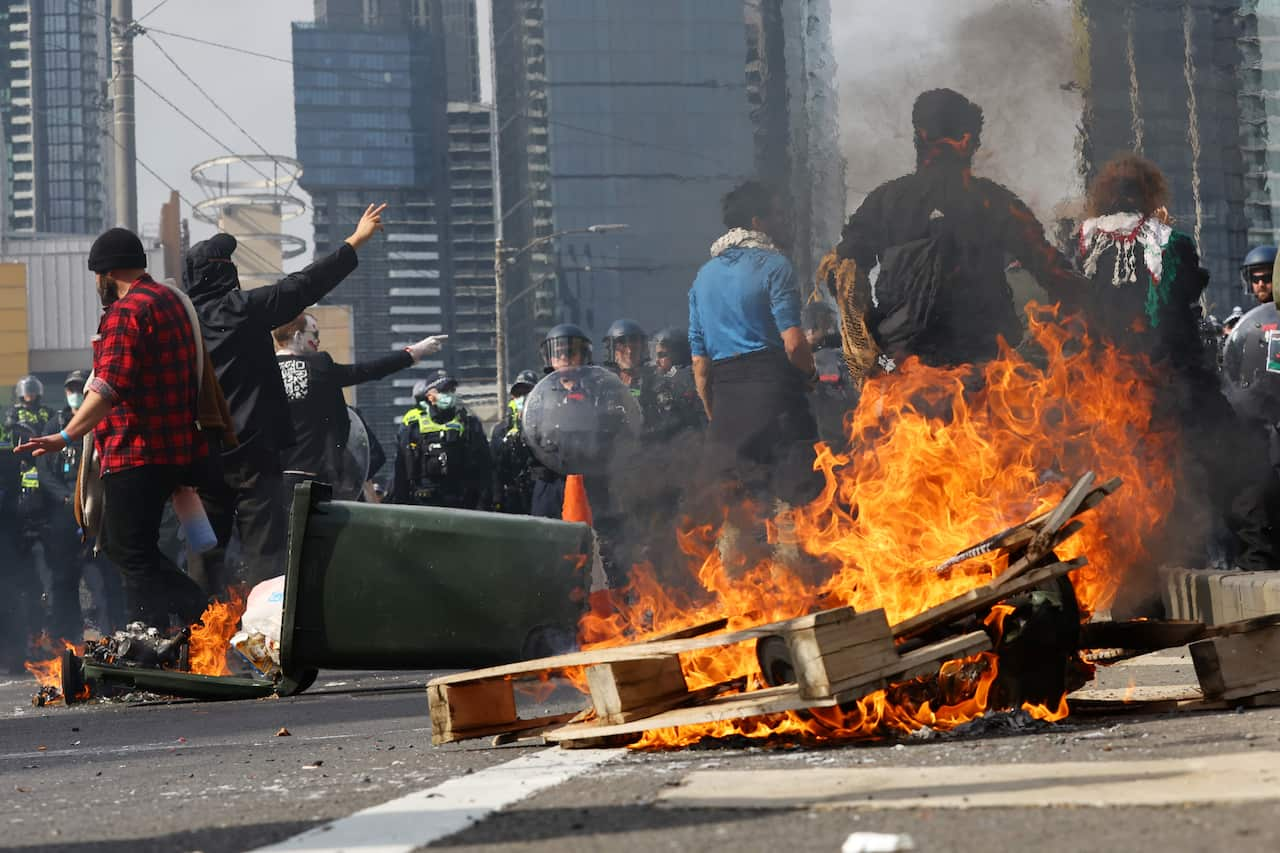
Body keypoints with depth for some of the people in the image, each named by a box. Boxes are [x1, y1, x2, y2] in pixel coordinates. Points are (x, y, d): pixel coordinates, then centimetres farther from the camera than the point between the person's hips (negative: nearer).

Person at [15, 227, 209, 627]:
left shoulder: (126, 312, -15)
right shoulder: (171, 300, 15)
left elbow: (110, 386, -28)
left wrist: (66, 436, -35)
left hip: (136, 453, -10)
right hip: (176, 448, 10)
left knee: (131, 553, -6)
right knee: (120, 544, 18)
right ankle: (198, 609, 13)